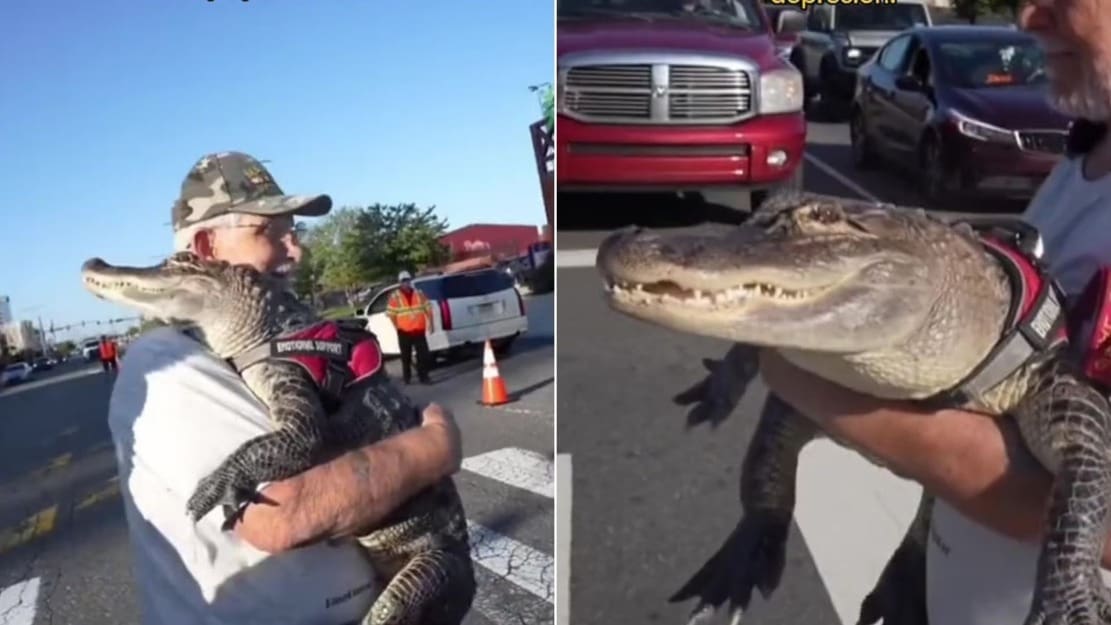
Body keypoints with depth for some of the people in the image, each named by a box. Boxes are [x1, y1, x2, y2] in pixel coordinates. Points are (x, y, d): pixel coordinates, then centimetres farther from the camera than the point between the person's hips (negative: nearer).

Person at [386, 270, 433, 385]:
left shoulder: (419, 293, 5)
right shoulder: (395, 296, -4)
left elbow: (428, 308, 9)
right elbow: (391, 313, -3)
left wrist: (430, 323, 3)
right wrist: (397, 327, -5)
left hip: (419, 330, 2)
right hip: (404, 331, -2)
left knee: (423, 354, -1)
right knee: (406, 355, 8)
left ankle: (423, 376, 8)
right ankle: (406, 377, 21)